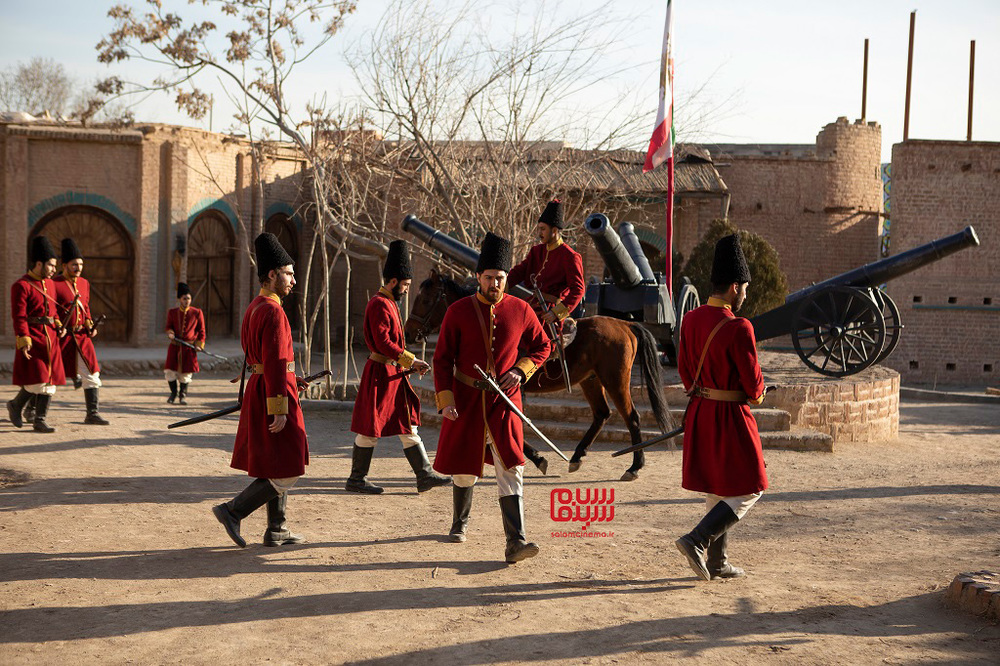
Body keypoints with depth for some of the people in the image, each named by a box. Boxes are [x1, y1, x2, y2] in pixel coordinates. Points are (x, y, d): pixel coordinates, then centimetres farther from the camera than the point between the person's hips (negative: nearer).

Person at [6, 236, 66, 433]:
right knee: (36, 379, -9)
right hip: (32, 339, -7)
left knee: (50, 380, 3)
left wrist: (59, 326, 7)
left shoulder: (49, 284, 14)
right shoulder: (21, 286, -10)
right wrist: (24, 341, -23)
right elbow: (19, 316, -15)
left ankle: (40, 421, 9)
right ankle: (15, 405, 16)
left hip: (50, 338, 7)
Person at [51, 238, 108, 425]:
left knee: (91, 374, -4)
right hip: (61, 337, -5)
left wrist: (90, 326, 8)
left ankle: (92, 413, -2)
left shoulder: (84, 283, 10)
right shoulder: (54, 284, -10)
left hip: (82, 337, 5)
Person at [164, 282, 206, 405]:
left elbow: (201, 330, 5)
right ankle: (174, 392, 20)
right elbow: (169, 326, 11)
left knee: (186, 373, 4)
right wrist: (170, 333, -11)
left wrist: (199, 345, -3)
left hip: (189, 347, -1)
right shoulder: (172, 312, 1)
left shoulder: (197, 313, -2)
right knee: (169, 371, -3)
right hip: (175, 346, 1)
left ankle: (182, 395, 23)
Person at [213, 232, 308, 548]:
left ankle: (276, 531, 19)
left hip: (258, 388, 10)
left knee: (276, 467, 15)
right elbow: (275, 362, -23)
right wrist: (279, 409, -24)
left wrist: (289, 379, 16)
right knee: (287, 471, -3)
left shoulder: (254, 307, 13)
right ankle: (233, 511, -3)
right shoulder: (273, 312, -18)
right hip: (274, 394, -10)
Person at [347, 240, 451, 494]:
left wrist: (410, 364, 12)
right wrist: (411, 360, -20)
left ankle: (425, 475, 11)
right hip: (381, 374, -10)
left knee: (408, 424, 9)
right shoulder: (379, 305, -16)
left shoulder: (390, 303, 16)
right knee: (371, 428, -2)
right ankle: (356, 480, 8)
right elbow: (383, 343, -23)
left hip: (394, 373, 10)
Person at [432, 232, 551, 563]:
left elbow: (542, 347, 10)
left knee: (511, 469, -9)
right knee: (464, 468, 13)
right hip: (466, 400, 0)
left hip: (503, 401, 0)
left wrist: (520, 371, -8)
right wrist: (445, 400, -12)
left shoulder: (520, 310, -2)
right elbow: (442, 359, -3)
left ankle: (515, 543, -12)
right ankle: (460, 522, 40)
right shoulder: (458, 311, -5)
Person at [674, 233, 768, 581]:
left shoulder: (690, 320, 2)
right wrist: (757, 394, 7)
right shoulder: (738, 327, -21)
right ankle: (697, 540, -5)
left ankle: (716, 562, 22)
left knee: (716, 488, 18)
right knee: (748, 490, 6)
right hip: (731, 416, -8)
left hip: (699, 413, 8)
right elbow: (753, 381, -15)